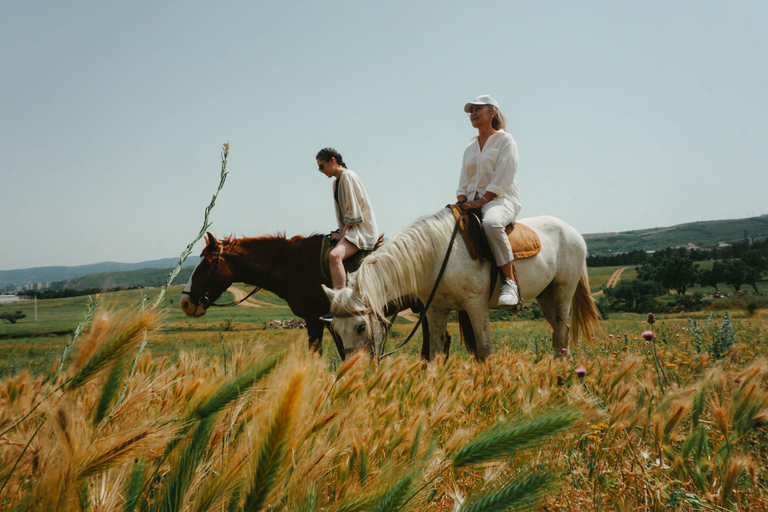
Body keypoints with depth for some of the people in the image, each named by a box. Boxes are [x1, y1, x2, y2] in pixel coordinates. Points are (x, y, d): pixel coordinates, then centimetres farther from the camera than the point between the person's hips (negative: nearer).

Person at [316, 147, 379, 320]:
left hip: (363, 230, -11)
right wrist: (340, 233, 10)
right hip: (350, 229, 11)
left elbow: (353, 210, -15)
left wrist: (343, 234, -14)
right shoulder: (336, 181, 17)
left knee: (334, 255, -33)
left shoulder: (348, 176, -11)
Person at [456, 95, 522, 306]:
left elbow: (503, 178, -9)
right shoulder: (470, 148, 22)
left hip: (500, 199, -7)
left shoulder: (505, 140, 3)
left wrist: (481, 201, -18)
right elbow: (464, 181, 18)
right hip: (473, 203, 7)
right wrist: (462, 203, -2)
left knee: (491, 223, -41)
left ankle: (510, 282, -36)